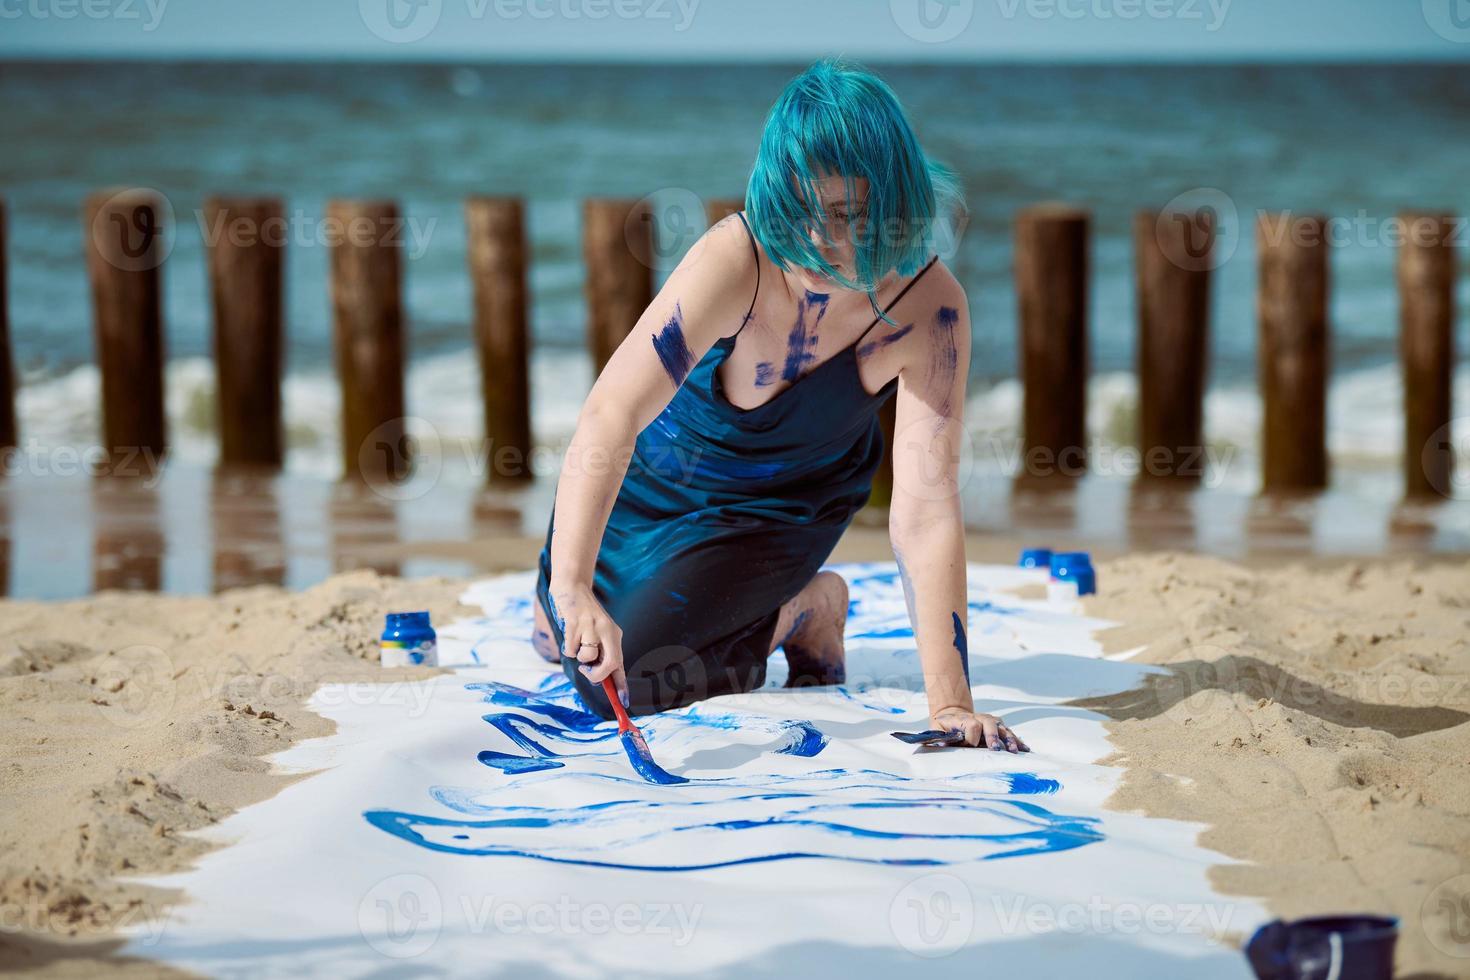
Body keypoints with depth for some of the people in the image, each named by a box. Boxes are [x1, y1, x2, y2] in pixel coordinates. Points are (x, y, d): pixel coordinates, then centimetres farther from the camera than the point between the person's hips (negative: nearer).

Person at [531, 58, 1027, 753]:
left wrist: (950, 705, -40)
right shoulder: (736, 261, -39)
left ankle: (806, 612, 9)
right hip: (657, 473, 1)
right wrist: (573, 588, -59)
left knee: (620, 685, -14)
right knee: (563, 646, 21)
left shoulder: (930, 307, -33)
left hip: (779, 507, -1)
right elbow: (609, 419, -46)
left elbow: (926, 510, -33)